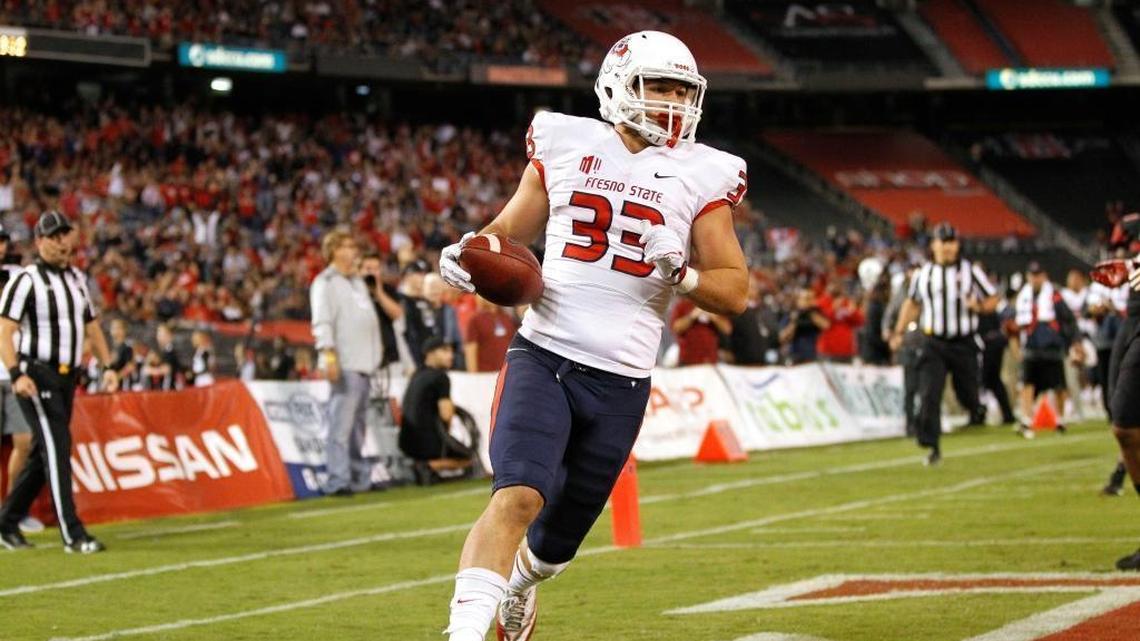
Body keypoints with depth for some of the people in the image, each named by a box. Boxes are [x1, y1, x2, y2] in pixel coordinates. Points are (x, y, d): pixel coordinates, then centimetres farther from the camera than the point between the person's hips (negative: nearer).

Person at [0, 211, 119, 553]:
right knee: (57, 447, -13)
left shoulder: (77, 278, 15)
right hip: (36, 377, -8)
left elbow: (91, 326, 22)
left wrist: (108, 367, 12)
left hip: (66, 377, 8)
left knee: (43, 453, 11)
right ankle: (72, 534, -15)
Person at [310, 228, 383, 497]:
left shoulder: (358, 282, 24)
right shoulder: (325, 282, -3)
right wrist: (329, 354, -22)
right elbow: (322, 321, -12)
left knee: (357, 424, 11)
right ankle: (338, 480, -18)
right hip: (345, 364, -9)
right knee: (341, 422, -14)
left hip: (365, 363, 9)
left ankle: (359, 477, 15)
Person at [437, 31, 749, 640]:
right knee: (518, 497, -24)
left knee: (559, 537, 14)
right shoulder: (566, 146, 4)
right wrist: (469, 252, -6)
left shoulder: (700, 178, 3)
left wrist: (679, 272, -17)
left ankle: (518, 584, 47)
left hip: (620, 382, 1)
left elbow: (735, 292, 3)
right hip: (543, 356, -1)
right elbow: (510, 229, 16)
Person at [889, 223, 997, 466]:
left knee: (968, 394, 3)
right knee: (929, 395, -12)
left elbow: (993, 299, 5)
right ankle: (933, 448, -9)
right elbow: (912, 303, 21)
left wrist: (978, 306, -17)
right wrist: (899, 332, 16)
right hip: (933, 343, 1)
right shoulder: (923, 274, 7)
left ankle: (976, 410, 41)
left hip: (964, 344, -1)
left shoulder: (970, 271, -2)